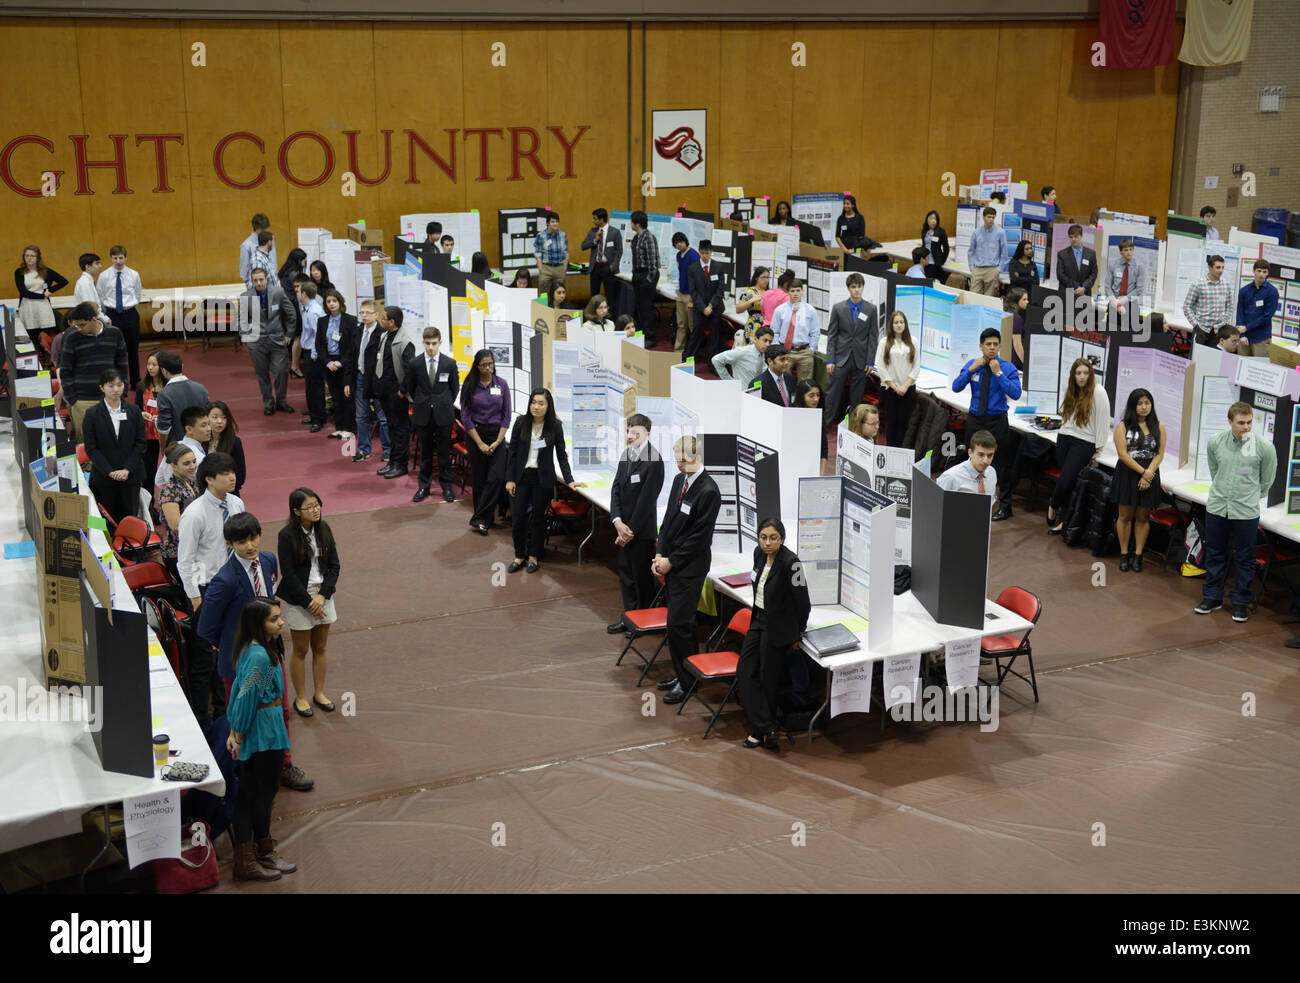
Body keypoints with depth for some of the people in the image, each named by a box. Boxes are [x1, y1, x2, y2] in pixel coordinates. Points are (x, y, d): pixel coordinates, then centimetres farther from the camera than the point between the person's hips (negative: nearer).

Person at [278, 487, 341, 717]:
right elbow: (288, 574, -15)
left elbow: (334, 566, 1)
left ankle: (319, 693, 29)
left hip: (322, 596, 5)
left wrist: (322, 596, -10)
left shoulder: (323, 529, -1)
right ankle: (300, 698, 21)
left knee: (320, 647, 15)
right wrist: (308, 602, -14)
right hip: (299, 598, -4)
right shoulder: (287, 535, -15)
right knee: (301, 650, 7)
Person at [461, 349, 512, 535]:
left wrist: (498, 441, -7)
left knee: (496, 477, -14)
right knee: (479, 479, 3)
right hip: (475, 434, -1)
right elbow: (465, 417, -3)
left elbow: (506, 415, 4)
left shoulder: (502, 384, 2)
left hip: (497, 434, 1)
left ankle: (479, 520, -10)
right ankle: (485, 520, 15)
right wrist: (480, 443, -9)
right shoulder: (470, 386, -2)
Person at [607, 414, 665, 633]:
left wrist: (631, 530, -14)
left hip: (642, 530, -7)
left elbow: (646, 499, -18)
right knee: (625, 572, 16)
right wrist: (617, 521, -8)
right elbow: (616, 489, 6)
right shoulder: (626, 455, 6)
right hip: (624, 527, 8)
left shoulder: (653, 461, -18)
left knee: (642, 576, 3)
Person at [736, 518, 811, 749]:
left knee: (768, 678, 3)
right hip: (759, 621, 8)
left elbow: (803, 602, -16)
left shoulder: (790, 562, -24)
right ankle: (767, 730, 5)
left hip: (778, 629, -8)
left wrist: (798, 632, -4)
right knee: (745, 671, 3)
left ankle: (760, 730, 18)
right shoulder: (759, 553, -1)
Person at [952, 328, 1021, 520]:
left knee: (1001, 464, 2)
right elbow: (956, 387, -6)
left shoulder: (1008, 368, -8)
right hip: (974, 420, 3)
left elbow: (1015, 394, -20)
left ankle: (1005, 507, 14)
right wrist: (971, 369, -16)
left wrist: (998, 373, -23)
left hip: (997, 421, -3)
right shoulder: (972, 364, 2)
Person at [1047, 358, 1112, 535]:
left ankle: (1053, 507, 12)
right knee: (1066, 481, 3)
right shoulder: (1070, 388, 12)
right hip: (1064, 438, 6)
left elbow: (1103, 421, -9)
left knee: (1066, 480, -13)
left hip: (1085, 442, -6)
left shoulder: (1098, 392, -9)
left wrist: (1098, 450, -8)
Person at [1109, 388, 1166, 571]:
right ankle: (1124, 554, 12)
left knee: (1143, 517, 6)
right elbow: (1123, 454, -9)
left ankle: (1138, 556, 12)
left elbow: (1160, 454, 1)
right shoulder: (1123, 426, -2)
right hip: (1127, 474, -2)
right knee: (1125, 516, 3)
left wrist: (1149, 474, -13)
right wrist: (1142, 472, -13)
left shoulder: (1158, 427, 5)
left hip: (1150, 475, 2)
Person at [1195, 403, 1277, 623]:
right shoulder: (1215, 442, -4)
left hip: (1246, 512, -2)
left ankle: (1240, 602, 20)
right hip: (1216, 507, 2)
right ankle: (1212, 597, 27)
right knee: (1214, 555, 13)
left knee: (1244, 559, 7)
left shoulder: (1264, 447, -11)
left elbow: (1267, 479, 4)